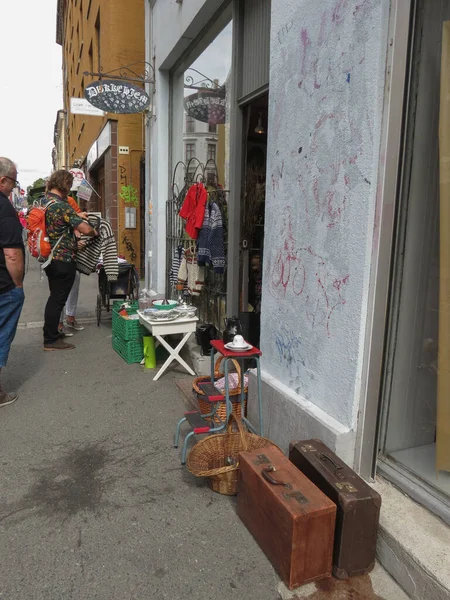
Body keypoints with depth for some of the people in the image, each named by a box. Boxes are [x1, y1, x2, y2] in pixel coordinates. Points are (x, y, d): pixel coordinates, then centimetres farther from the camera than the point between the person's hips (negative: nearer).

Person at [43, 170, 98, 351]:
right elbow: (85, 229, -24)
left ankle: (50, 333, 31)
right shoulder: (62, 206, -19)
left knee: (54, 298, 20)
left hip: (51, 258, 9)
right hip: (63, 260, -9)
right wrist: (94, 231, -3)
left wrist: (76, 215, 23)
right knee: (58, 300, -1)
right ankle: (51, 341, 8)